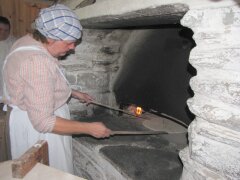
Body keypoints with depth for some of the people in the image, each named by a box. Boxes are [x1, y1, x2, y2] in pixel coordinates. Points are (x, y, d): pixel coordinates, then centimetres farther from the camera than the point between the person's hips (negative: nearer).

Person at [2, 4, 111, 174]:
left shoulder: (30, 42, 1)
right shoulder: (37, 61, -30)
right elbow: (44, 122, -31)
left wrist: (73, 93, 15)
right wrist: (90, 128, -25)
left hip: (32, 116, 10)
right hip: (37, 129, -10)